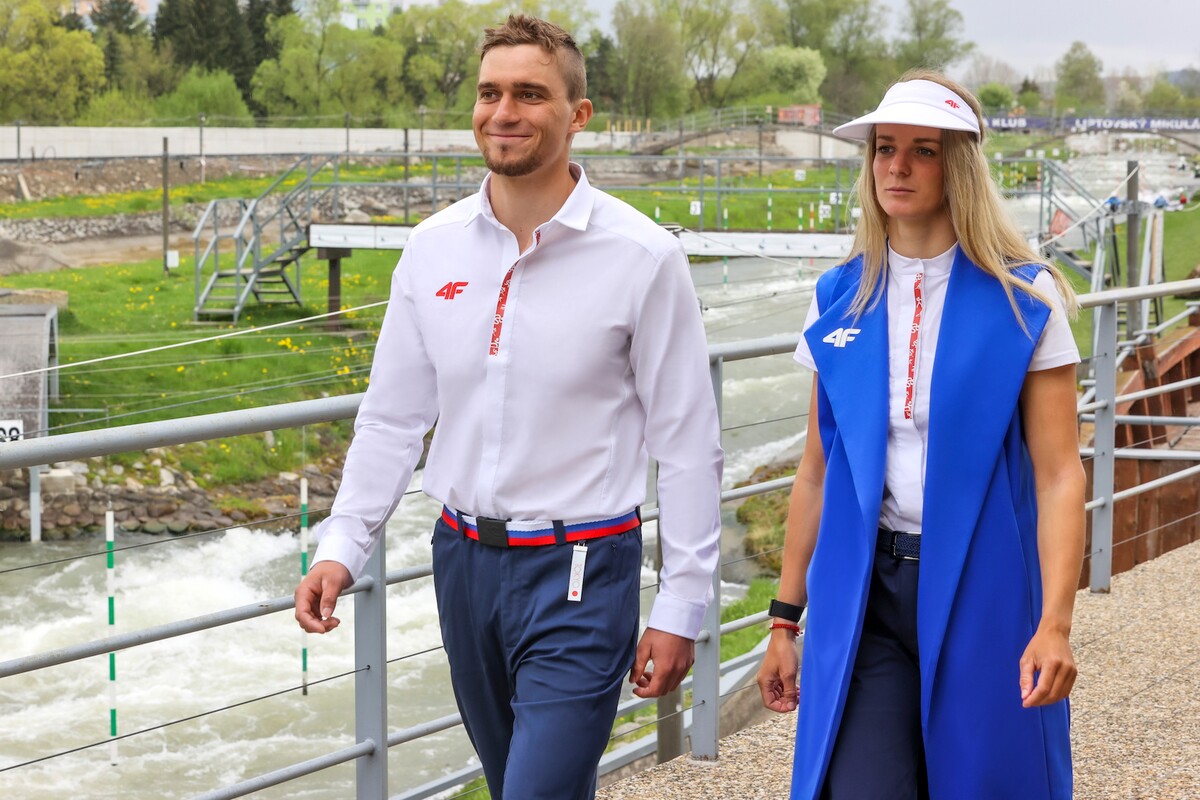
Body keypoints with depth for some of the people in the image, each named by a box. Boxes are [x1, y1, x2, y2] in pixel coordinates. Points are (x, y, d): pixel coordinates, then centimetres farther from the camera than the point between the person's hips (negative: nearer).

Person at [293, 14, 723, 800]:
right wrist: (341, 547, 0)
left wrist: (681, 609, -7)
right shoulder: (434, 247, 2)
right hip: (463, 559, 5)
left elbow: (689, 446, -7)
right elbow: (392, 417, 9)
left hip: (579, 576, -5)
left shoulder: (643, 256, -10)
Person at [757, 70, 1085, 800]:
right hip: (862, 595, 2)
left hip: (981, 592, -2)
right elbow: (817, 471, 11)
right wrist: (786, 618, 10)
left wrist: (1055, 622, -20)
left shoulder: (1024, 299, -4)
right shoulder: (841, 300, 6)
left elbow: (1059, 474, -8)